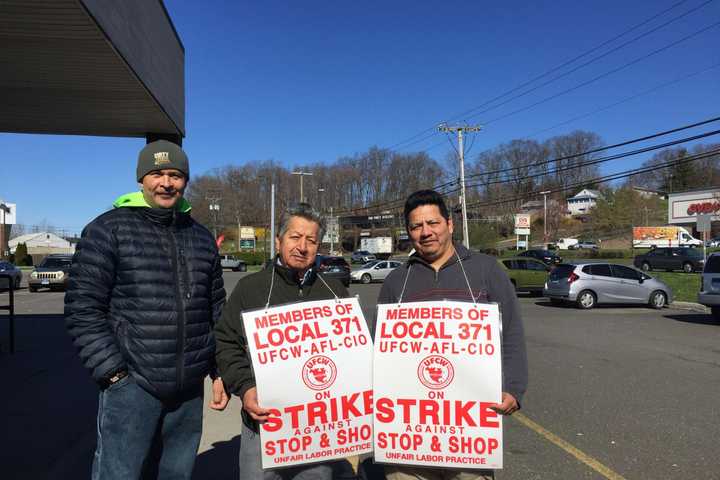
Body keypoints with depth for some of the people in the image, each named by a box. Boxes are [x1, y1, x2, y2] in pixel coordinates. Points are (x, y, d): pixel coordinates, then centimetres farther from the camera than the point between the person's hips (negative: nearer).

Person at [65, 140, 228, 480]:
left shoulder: (202, 238, 10)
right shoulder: (109, 229, -3)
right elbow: (82, 309, -7)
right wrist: (113, 372, -12)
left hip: (190, 390, 5)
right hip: (131, 385, -4)